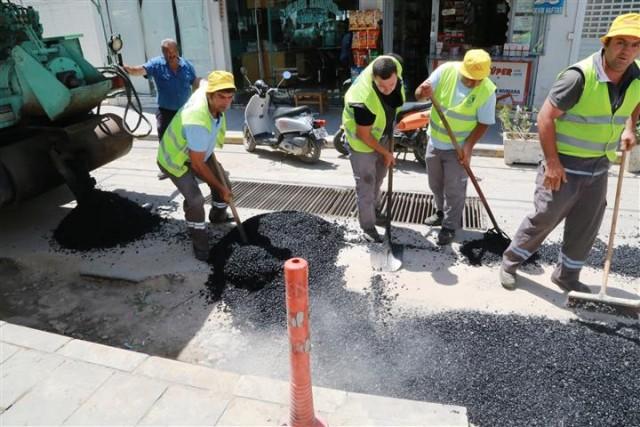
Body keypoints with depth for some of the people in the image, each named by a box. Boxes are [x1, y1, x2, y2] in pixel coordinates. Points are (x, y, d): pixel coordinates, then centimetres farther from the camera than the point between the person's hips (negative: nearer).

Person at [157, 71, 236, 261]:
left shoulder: (206, 89, -22)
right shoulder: (198, 122, -44)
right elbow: (198, 165, -33)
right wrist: (220, 188, -21)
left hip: (199, 151, 8)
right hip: (175, 159, -8)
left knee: (223, 182, 13)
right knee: (195, 200, -21)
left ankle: (218, 216, 43)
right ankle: (200, 244, 3)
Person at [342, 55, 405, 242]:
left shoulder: (394, 65, -25)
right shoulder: (363, 100, -43)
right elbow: (364, 135, -28)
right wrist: (386, 153, -14)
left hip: (383, 132, 7)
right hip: (362, 140, -7)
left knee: (379, 176, 24)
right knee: (366, 184, 3)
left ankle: (374, 211, 46)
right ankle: (368, 226, 21)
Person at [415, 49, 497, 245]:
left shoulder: (487, 90, -20)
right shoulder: (446, 70, -16)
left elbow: (483, 123, -12)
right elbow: (419, 95, -15)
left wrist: (468, 146, -22)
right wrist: (424, 92, -38)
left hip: (458, 147, -3)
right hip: (434, 141, 4)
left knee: (454, 189, 4)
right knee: (435, 183, 20)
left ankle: (450, 226, 22)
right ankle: (442, 213, 43)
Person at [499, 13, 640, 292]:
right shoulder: (579, 76, -22)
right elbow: (546, 116, -20)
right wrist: (552, 161, -21)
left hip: (598, 168, 6)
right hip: (565, 165, -6)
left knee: (586, 227, 13)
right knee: (543, 219, 3)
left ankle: (566, 276, 31)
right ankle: (510, 262, 24)